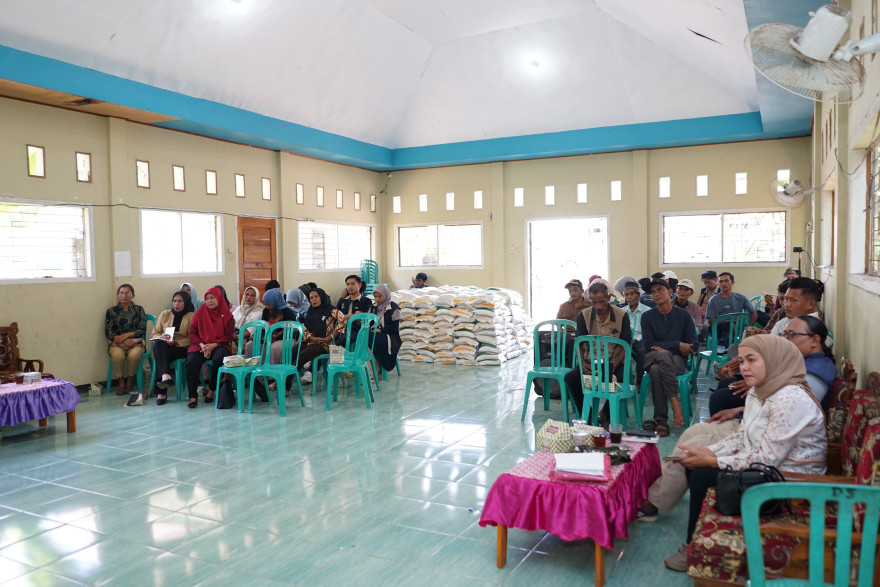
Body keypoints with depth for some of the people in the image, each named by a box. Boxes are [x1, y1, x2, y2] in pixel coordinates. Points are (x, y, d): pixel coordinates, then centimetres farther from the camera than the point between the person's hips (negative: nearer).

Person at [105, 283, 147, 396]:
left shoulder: (138, 310, 11)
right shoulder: (111, 311, 12)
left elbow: (143, 330, 3)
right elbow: (108, 332, 4)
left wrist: (126, 335, -12)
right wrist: (125, 341, -12)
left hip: (136, 342, -1)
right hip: (117, 343, 1)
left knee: (134, 355, -34)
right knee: (118, 356, -33)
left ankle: (129, 381, -10)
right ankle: (121, 383, -13)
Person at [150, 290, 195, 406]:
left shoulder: (191, 317, 6)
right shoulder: (165, 314, 18)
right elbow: (154, 334, 14)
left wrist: (175, 342, -17)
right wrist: (161, 337, -10)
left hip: (182, 348, -3)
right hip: (163, 348, 3)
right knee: (158, 343, -34)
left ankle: (160, 392, -40)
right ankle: (166, 376, -51)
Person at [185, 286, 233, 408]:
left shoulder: (227, 314, 5)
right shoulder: (200, 312, 10)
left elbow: (228, 337, 1)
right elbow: (192, 332, 7)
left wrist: (213, 345, -13)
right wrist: (201, 345, -11)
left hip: (219, 345, -1)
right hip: (200, 345, 2)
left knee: (218, 359, -35)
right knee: (191, 361, -30)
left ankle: (211, 390, -12)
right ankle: (192, 395, -22)